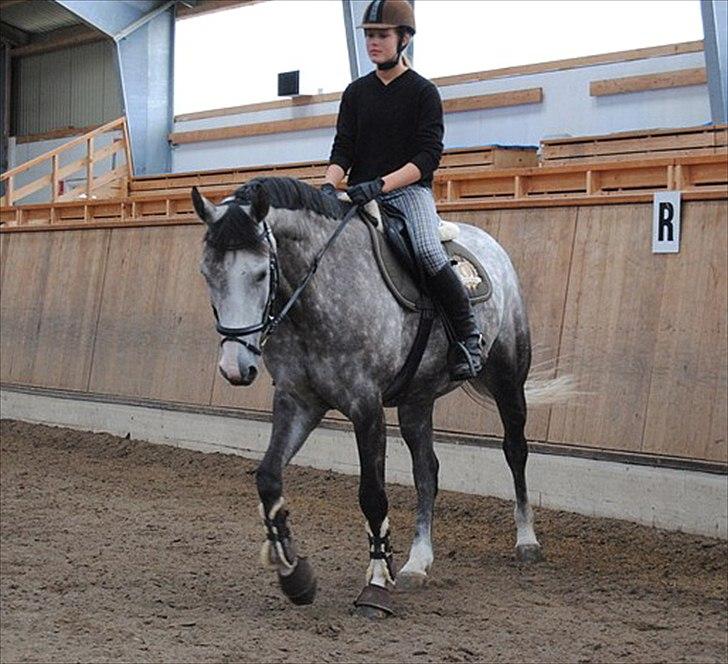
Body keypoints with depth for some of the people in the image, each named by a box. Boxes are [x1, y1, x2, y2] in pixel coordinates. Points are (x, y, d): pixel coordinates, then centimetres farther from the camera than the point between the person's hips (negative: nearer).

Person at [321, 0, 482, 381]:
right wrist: (329, 185, -14)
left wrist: (379, 184, -23)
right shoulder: (356, 92, 14)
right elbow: (342, 149, 8)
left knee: (428, 251, -30)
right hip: (360, 195, 5)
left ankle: (467, 334, -14)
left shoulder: (423, 92, 1)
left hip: (408, 189, -5)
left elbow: (429, 156, -9)